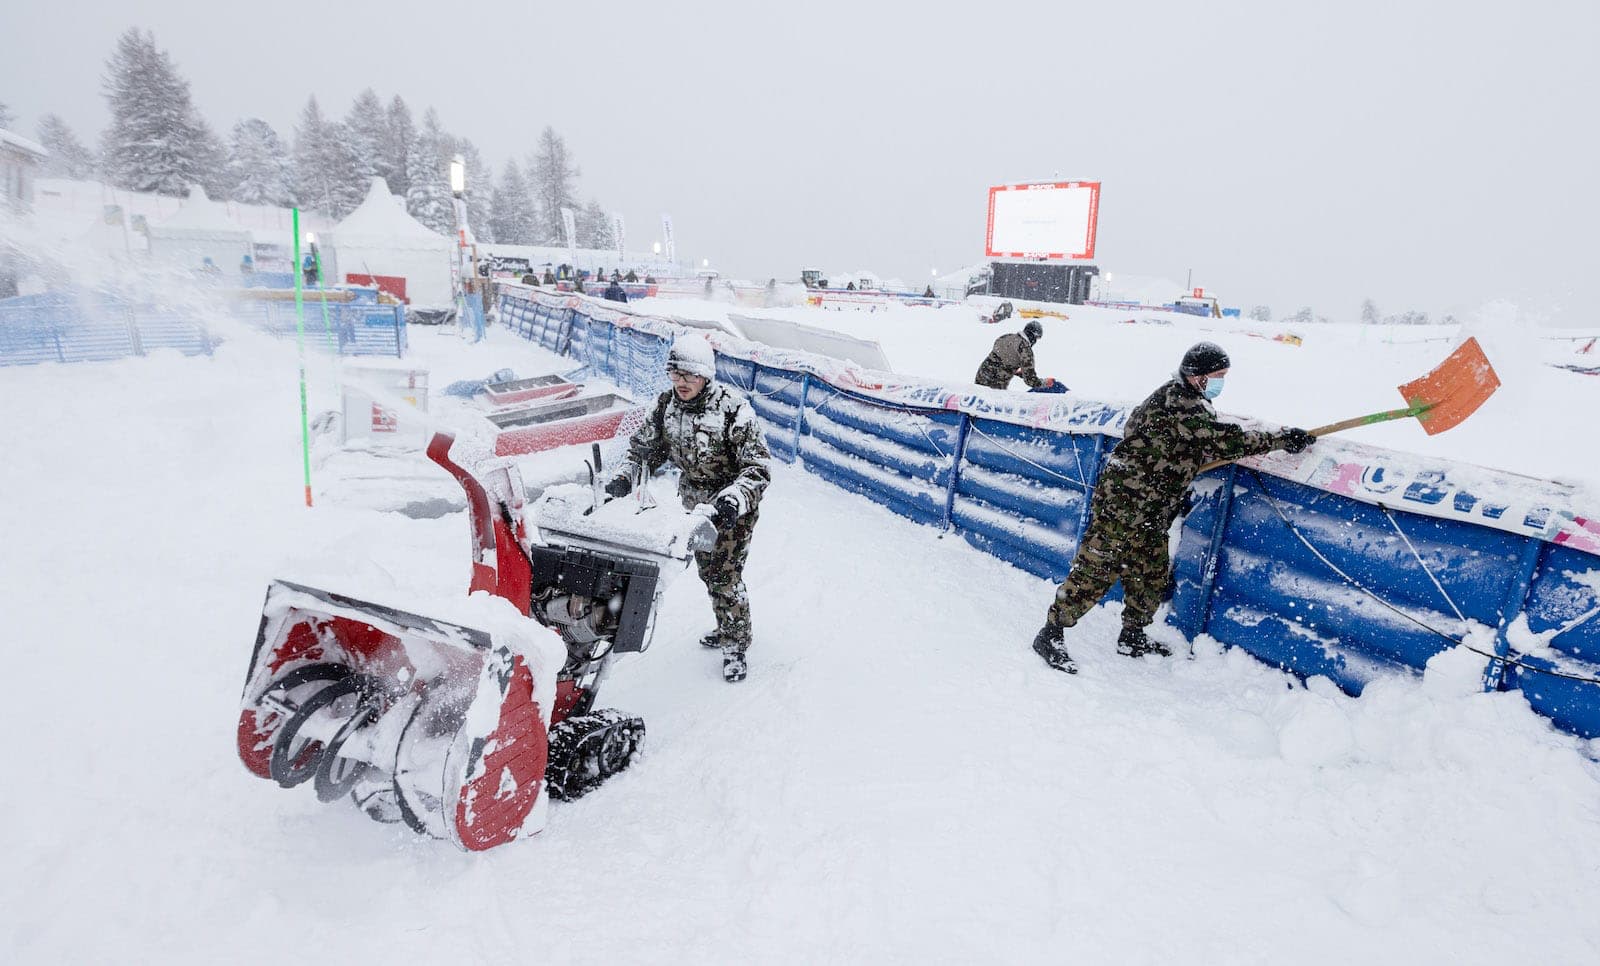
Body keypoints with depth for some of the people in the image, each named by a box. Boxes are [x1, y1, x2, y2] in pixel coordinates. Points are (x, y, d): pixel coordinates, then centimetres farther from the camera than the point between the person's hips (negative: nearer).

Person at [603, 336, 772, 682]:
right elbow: (645, 448, 4)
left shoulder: (734, 409, -26)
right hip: (695, 503, 6)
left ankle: (736, 646, 19)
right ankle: (728, 628, 42)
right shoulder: (667, 404, -9)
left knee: (725, 576, -2)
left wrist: (732, 500, -41)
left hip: (734, 506, -6)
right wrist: (623, 478, -14)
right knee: (708, 572, 19)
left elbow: (758, 467, -26)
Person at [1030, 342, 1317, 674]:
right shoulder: (1176, 403, -18)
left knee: (1151, 577, 17)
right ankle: (1051, 634, -3)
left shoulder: (1189, 401, 17)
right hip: (1123, 501, -11)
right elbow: (1224, 440, -25)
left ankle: (1132, 639, 32)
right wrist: (1282, 439, -19)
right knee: (1096, 571, -10)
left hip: (1150, 512, 11)